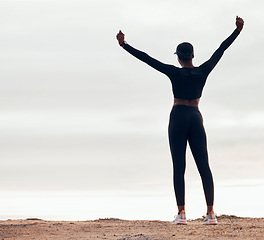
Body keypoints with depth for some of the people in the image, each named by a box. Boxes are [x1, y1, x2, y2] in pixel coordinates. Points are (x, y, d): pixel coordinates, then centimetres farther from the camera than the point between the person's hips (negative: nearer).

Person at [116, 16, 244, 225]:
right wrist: (237, 31, 21)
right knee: (204, 166, 2)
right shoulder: (203, 72, 3)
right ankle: (211, 213, -2)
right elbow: (220, 50, 12)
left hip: (178, 117, -2)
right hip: (196, 118, 3)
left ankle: (181, 213, -8)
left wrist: (124, 45, -1)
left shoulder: (175, 73, -4)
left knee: (179, 167, -3)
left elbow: (147, 59, -5)